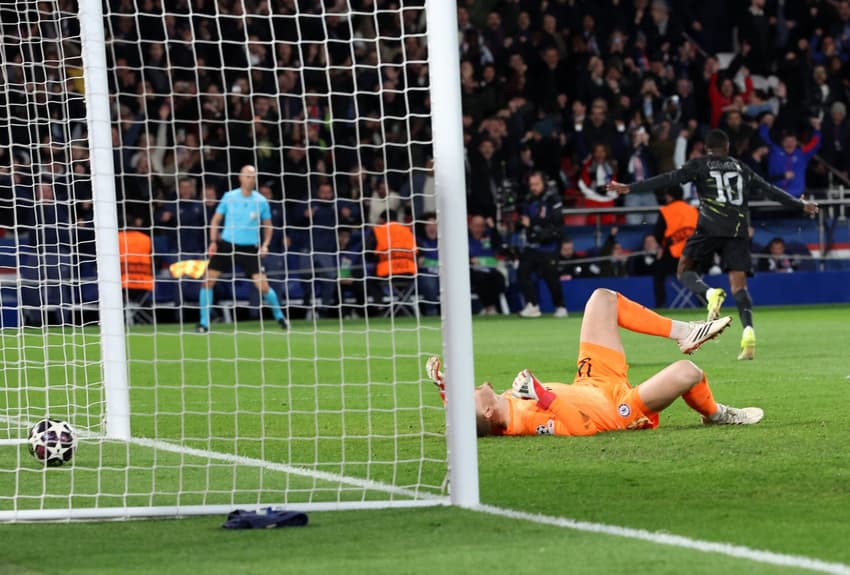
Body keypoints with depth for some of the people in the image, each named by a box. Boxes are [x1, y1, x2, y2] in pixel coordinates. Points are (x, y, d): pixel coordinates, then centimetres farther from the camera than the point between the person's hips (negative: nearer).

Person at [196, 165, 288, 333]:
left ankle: (279, 316, 16)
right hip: (226, 244, 1)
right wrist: (213, 241, -4)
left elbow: (268, 225, 11)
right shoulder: (229, 197, -1)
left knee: (263, 286, -9)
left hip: (250, 248, -1)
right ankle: (204, 323, 2)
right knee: (208, 280, -9)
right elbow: (216, 220, 8)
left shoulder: (261, 201, -1)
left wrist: (265, 245, -3)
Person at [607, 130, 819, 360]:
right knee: (739, 284, 2)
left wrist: (630, 188, -1)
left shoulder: (700, 165, 11)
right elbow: (770, 190, 26)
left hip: (710, 228, -3)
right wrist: (801, 205, 38)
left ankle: (710, 294, -23)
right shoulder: (741, 168, 21)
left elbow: (669, 180, 0)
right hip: (738, 230, 3)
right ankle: (748, 330, -21)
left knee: (684, 270, 9)